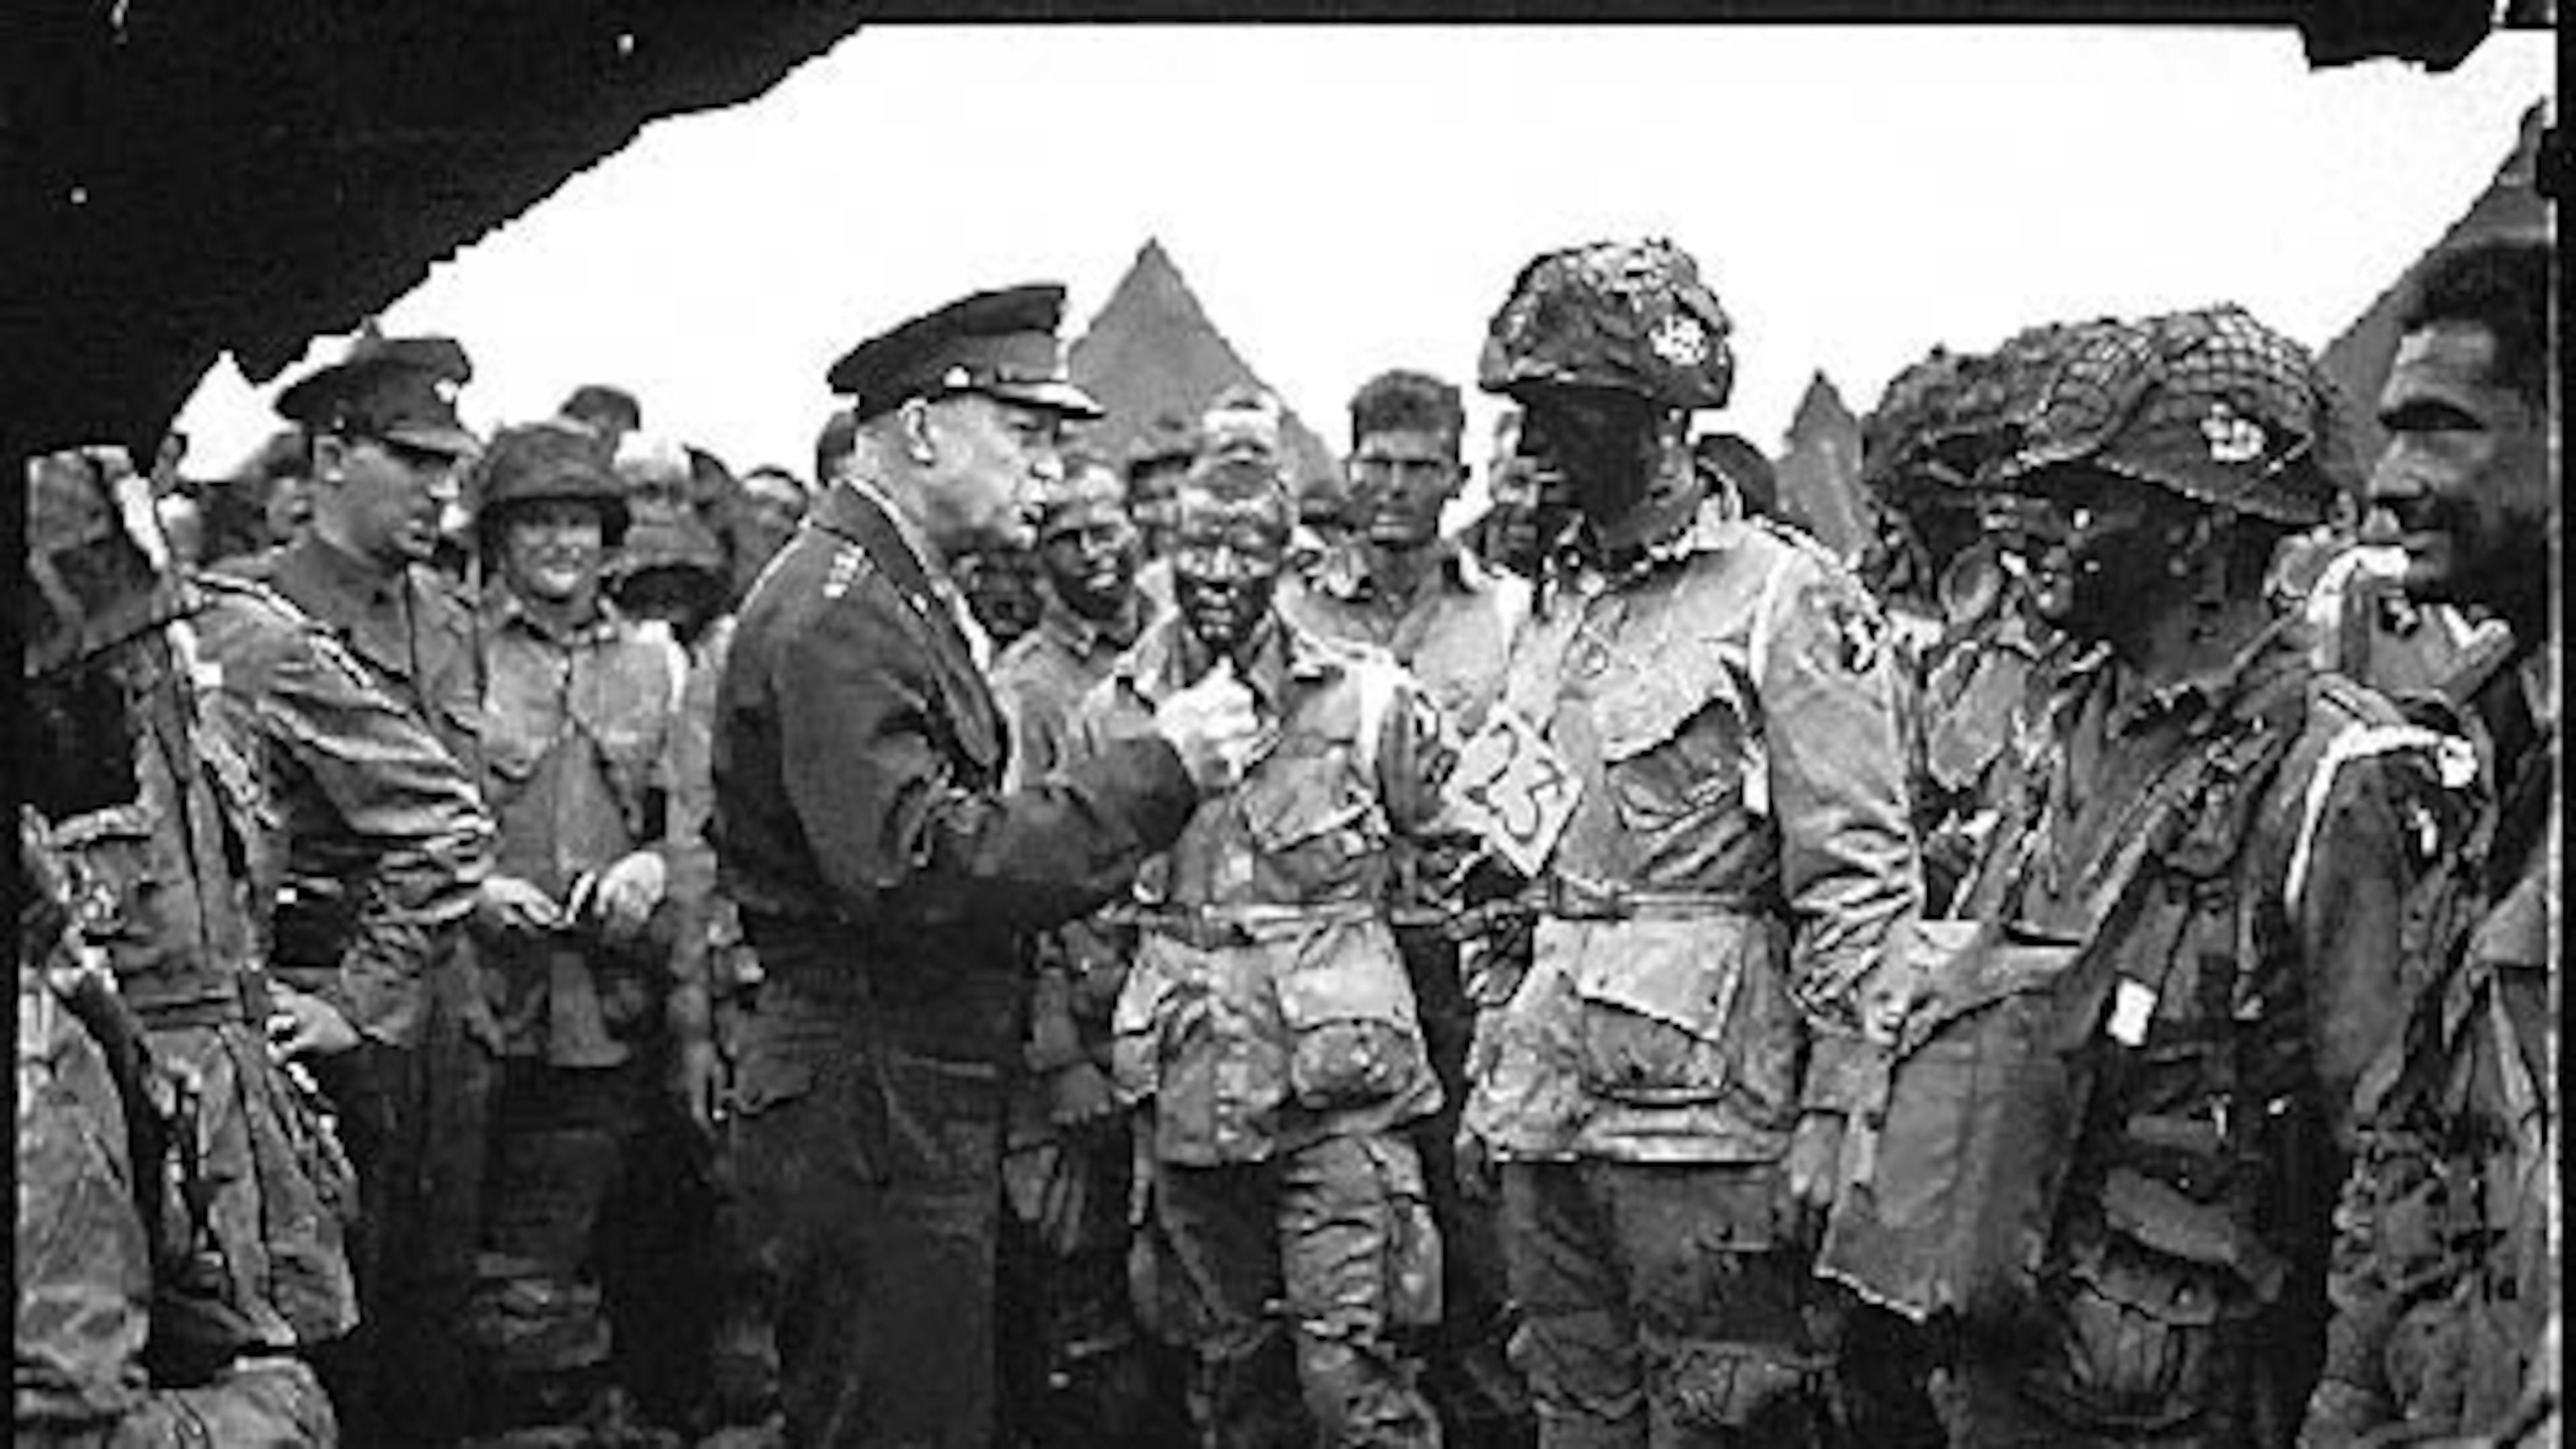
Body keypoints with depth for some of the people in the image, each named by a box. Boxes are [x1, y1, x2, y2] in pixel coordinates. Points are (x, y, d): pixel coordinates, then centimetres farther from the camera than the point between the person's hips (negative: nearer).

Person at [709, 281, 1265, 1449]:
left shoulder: (906, 596, 17)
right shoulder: (834, 612, -17)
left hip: (928, 1097, 10)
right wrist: (1157, 771, -23)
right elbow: (917, 870, -27)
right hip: (866, 1101, -10)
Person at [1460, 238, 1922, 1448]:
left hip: (1706, 1121, -7)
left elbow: (1862, 881, -12)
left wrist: (1834, 1115, -16)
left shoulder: (1787, 604, -8)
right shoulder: (1558, 610, 15)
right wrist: (1489, 1072, 19)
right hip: (1547, 1121, 7)